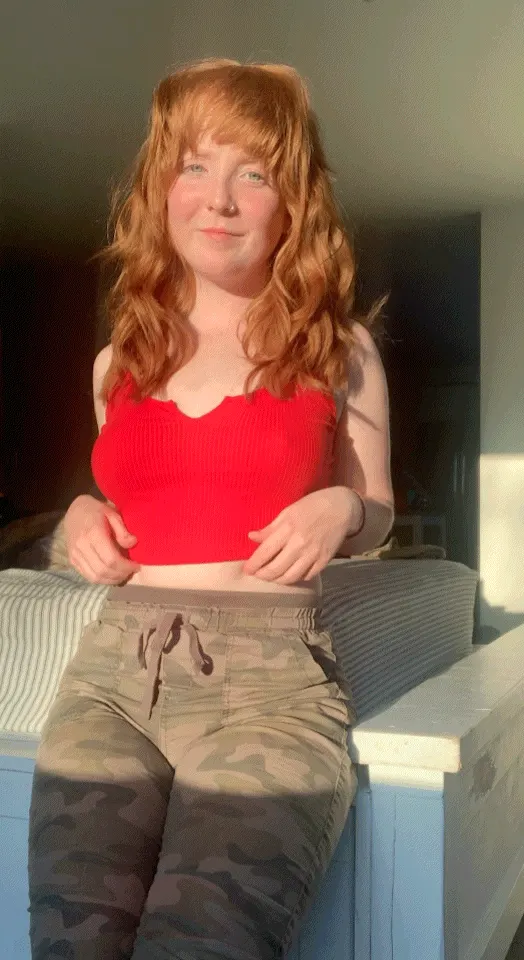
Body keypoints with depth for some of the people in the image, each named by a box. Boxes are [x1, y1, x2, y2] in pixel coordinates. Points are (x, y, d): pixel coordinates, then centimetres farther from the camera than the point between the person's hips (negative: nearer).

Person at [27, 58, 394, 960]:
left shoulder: (340, 349, 7)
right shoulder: (117, 361, 14)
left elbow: (378, 510, 17)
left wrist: (341, 510, -6)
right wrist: (83, 516, 6)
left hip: (270, 667, -2)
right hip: (114, 661, 3)